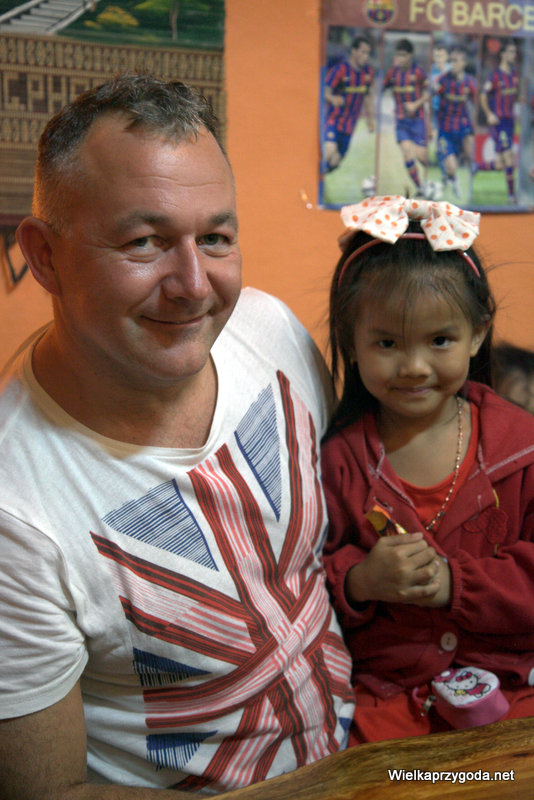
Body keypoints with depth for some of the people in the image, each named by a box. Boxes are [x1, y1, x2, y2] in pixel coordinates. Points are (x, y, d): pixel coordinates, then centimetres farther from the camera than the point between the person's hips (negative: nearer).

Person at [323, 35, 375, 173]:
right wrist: (333, 99, -40)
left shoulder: (369, 72, 6)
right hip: (333, 119, -6)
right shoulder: (340, 69, -12)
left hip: (349, 125, 6)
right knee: (330, 150, -28)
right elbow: (325, 91, -17)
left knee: (335, 162, 6)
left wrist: (370, 118, 21)